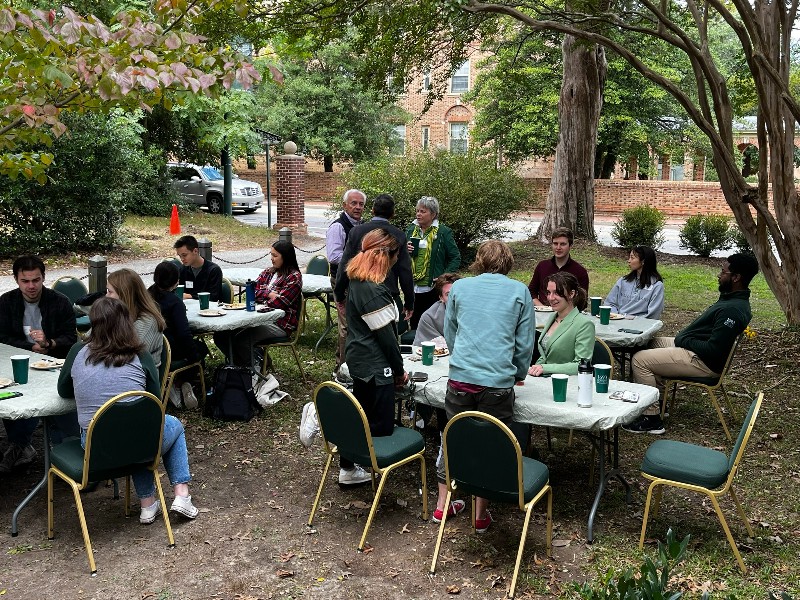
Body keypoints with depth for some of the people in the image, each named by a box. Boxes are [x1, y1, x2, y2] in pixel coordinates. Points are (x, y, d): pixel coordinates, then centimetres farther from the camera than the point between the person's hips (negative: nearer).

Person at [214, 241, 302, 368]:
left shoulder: (294, 277, -6)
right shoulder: (268, 272, 17)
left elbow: (279, 303, -14)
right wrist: (269, 294, -8)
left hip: (280, 324, -8)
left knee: (241, 339, -30)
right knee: (221, 335, -9)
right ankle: (241, 365, 6)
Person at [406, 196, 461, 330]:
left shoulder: (444, 232, -4)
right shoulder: (410, 230, 10)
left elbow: (455, 258, -3)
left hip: (433, 288, -4)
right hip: (413, 288, 5)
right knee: (414, 325, 10)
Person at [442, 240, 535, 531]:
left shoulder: (459, 287, 10)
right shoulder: (519, 291, 5)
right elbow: (525, 343, 6)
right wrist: (519, 374, 24)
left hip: (460, 377, 2)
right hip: (498, 382, -2)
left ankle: (442, 504, 28)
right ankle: (481, 514, 20)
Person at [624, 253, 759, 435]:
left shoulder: (733, 310, -25)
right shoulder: (733, 299, 8)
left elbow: (713, 350, -28)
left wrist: (682, 340, -15)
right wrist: (682, 338, 5)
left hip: (703, 362, -11)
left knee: (640, 359, -15)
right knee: (650, 343, 22)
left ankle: (652, 418, -8)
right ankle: (657, 401, 23)